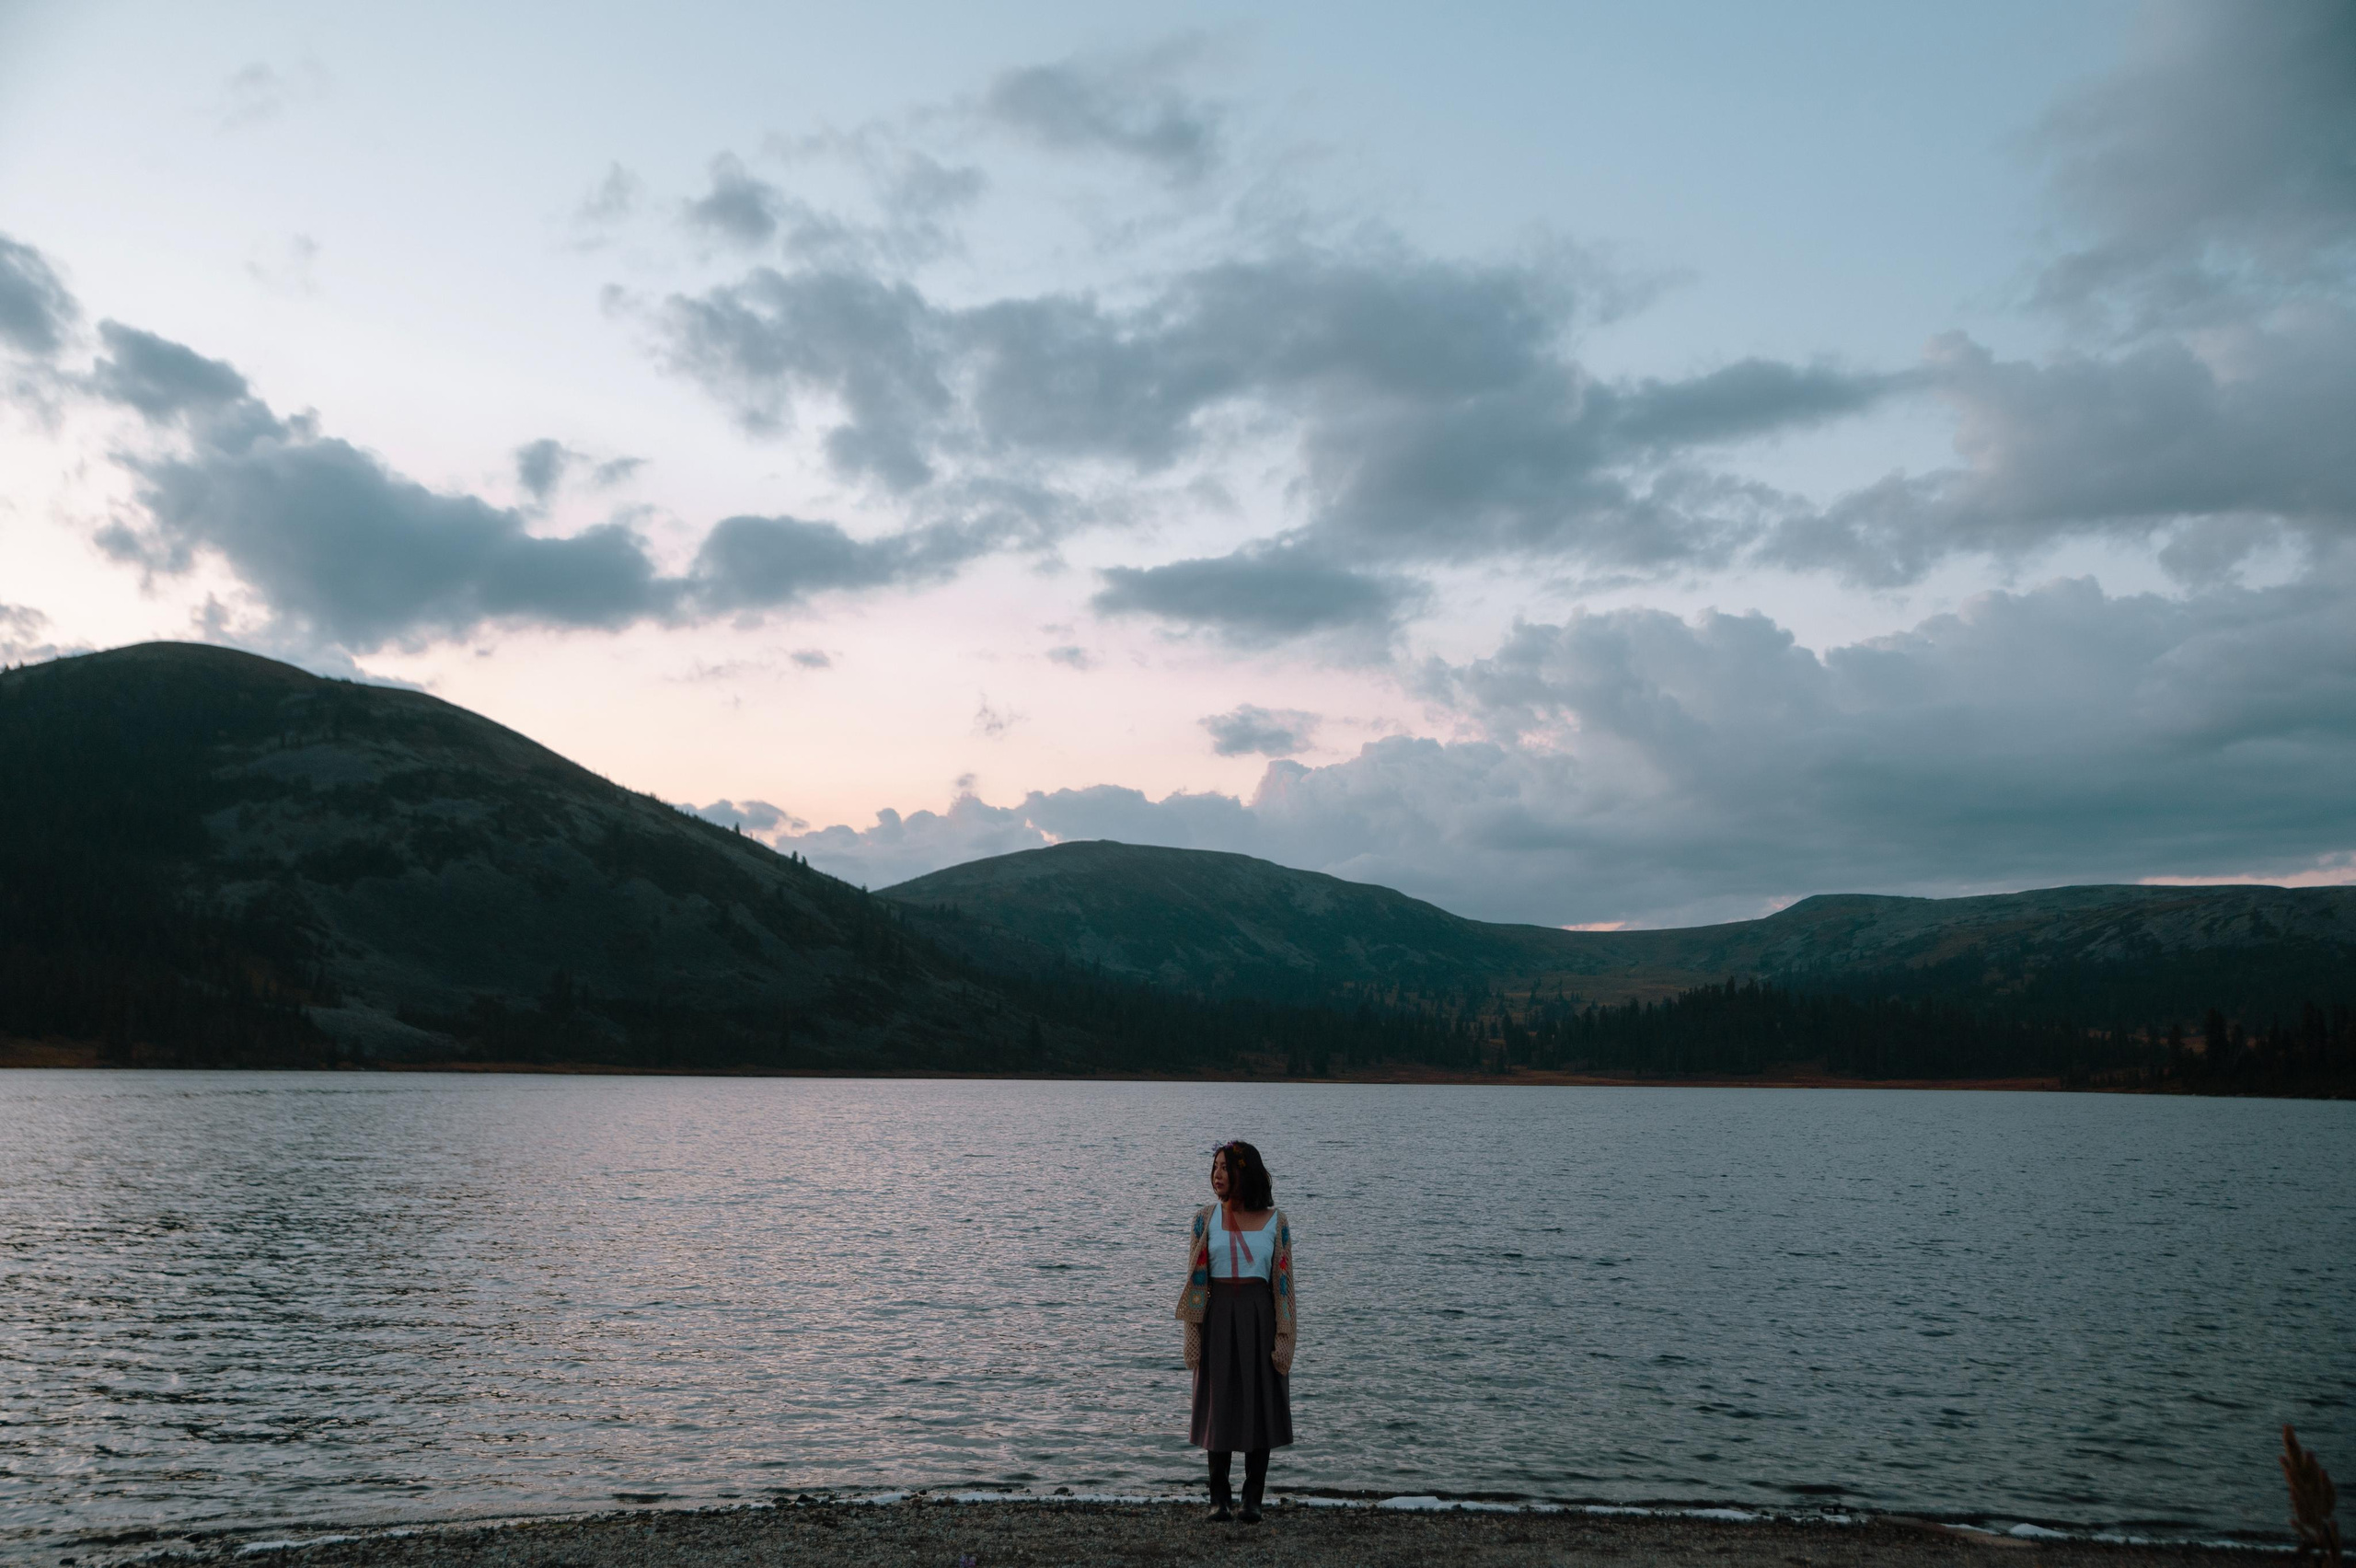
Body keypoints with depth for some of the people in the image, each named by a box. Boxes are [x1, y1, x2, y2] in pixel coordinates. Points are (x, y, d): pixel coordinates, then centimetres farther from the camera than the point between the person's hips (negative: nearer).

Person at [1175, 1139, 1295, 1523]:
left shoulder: (1275, 1221, 1)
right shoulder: (1206, 1217, 3)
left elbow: (1284, 1282, 1)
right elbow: (1195, 1278, 4)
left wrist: (1283, 1337, -6)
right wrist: (1192, 1334, -2)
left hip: (1260, 1317, -1)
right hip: (1218, 1317, 1)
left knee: (1260, 1405, 2)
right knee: (1219, 1406, 4)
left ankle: (1253, 1499, 13)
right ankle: (1219, 1497, 14)